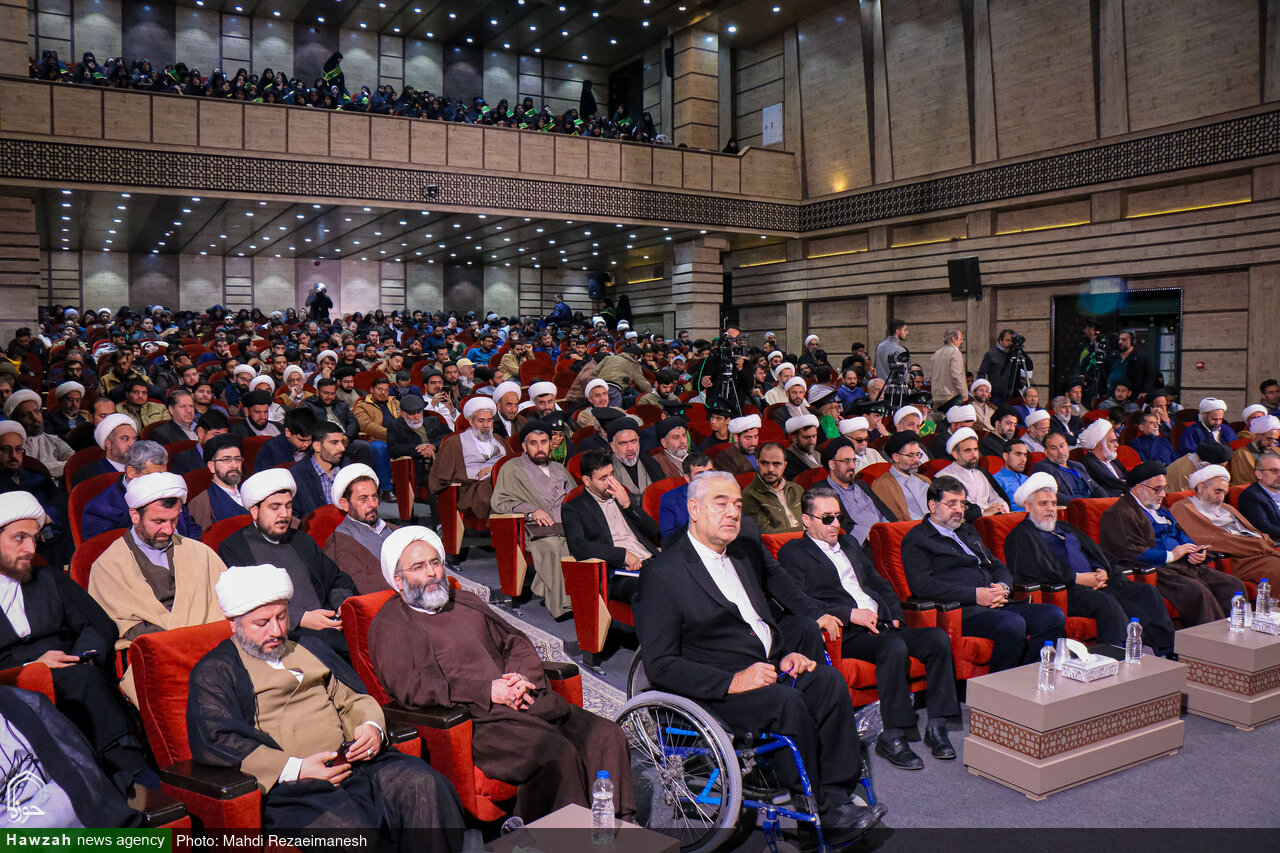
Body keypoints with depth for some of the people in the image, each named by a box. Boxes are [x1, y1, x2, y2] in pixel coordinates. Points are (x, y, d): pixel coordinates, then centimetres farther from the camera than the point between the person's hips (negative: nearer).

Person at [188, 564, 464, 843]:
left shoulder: (310, 650, 27)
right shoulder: (214, 671, 9)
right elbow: (214, 741, -5)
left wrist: (372, 726, 0)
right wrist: (295, 768, -15)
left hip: (352, 763, 5)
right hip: (286, 784, -5)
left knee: (424, 785, -23)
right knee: (344, 825, -37)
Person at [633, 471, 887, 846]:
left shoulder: (748, 550, 12)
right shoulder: (662, 573, -11)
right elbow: (659, 665, -15)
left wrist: (785, 653, 2)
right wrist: (732, 682, -24)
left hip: (768, 665, 7)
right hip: (711, 687, -7)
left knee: (829, 681, -20)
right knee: (786, 701, -30)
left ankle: (836, 799, -18)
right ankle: (816, 815, -14)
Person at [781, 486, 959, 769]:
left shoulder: (849, 543, 27)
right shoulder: (792, 553, 2)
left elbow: (879, 584, 29)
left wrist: (894, 616, 9)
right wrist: (850, 615, -17)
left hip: (881, 625, 7)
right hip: (847, 634, -7)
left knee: (937, 638, -15)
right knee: (895, 647, -33)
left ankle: (936, 726, -11)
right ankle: (892, 737, -24)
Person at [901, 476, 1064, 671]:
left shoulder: (968, 531, 27)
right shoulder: (916, 540, 1)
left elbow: (998, 567, 27)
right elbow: (922, 585, -13)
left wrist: (1003, 587, 1)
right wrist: (975, 595, -16)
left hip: (997, 604, 8)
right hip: (964, 611, -8)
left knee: (1054, 616, -11)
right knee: (1013, 624, -32)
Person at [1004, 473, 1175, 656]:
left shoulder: (1063, 528, 31)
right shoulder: (1020, 537, 3)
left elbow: (1096, 554, 27)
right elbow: (1036, 571, -13)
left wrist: (1103, 573, 3)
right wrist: (1078, 578, -14)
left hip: (1096, 584, 9)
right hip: (1065, 591, -9)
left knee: (1148, 592, -7)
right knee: (1106, 602, -35)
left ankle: (1165, 651, -13)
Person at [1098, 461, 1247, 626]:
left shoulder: (1160, 510, 27)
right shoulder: (1119, 514, -5)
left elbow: (1180, 535, 31)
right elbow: (1130, 553, -15)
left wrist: (1198, 552, 9)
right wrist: (1170, 555, -13)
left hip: (1185, 565, 10)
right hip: (1156, 569, -10)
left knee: (1235, 586, -7)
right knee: (1197, 593, -32)